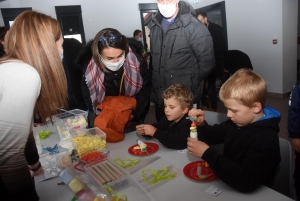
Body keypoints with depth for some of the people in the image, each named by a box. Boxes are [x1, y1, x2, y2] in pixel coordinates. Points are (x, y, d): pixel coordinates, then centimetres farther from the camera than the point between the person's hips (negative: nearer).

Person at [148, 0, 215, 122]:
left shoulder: (193, 26, -13)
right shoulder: (154, 25, 6)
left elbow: (207, 62, -11)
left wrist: (191, 83, -3)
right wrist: (156, 79, 11)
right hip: (159, 97, 6)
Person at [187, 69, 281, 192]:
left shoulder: (266, 139, -24)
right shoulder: (236, 122, -2)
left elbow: (246, 182, -35)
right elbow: (213, 135, 13)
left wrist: (207, 154, -31)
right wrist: (201, 124, -9)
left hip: (251, 194, -6)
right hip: (226, 185, 7)